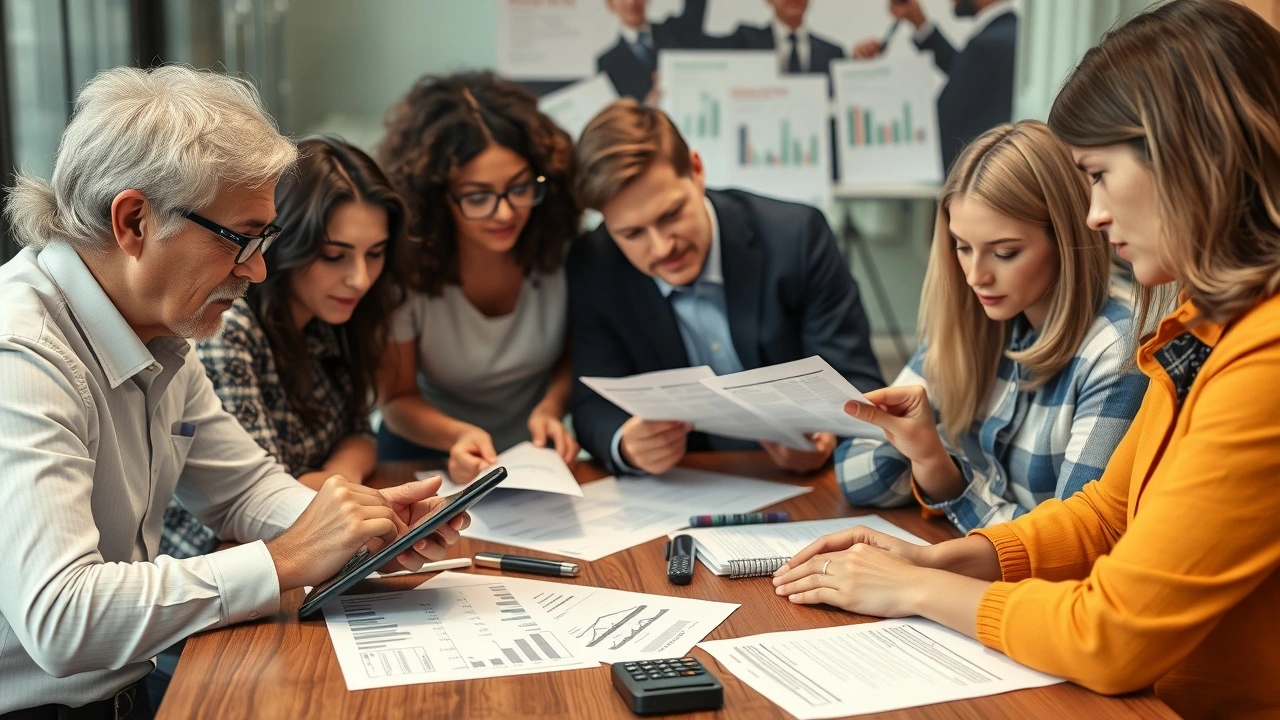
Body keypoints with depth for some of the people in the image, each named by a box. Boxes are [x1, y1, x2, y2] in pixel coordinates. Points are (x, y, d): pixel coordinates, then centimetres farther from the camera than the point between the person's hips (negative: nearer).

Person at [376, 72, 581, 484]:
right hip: (432, 452, 1)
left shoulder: (560, 241, -15)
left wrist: (552, 406, -18)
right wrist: (459, 435, -29)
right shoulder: (404, 263, -19)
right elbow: (397, 400, -9)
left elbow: (576, 351, 2)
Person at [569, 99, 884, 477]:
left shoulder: (795, 235, -13)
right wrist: (626, 445, -28)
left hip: (805, 484, -1)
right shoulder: (593, 269, -8)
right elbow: (595, 406, -6)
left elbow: (858, 384, -9)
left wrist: (826, 433, -30)